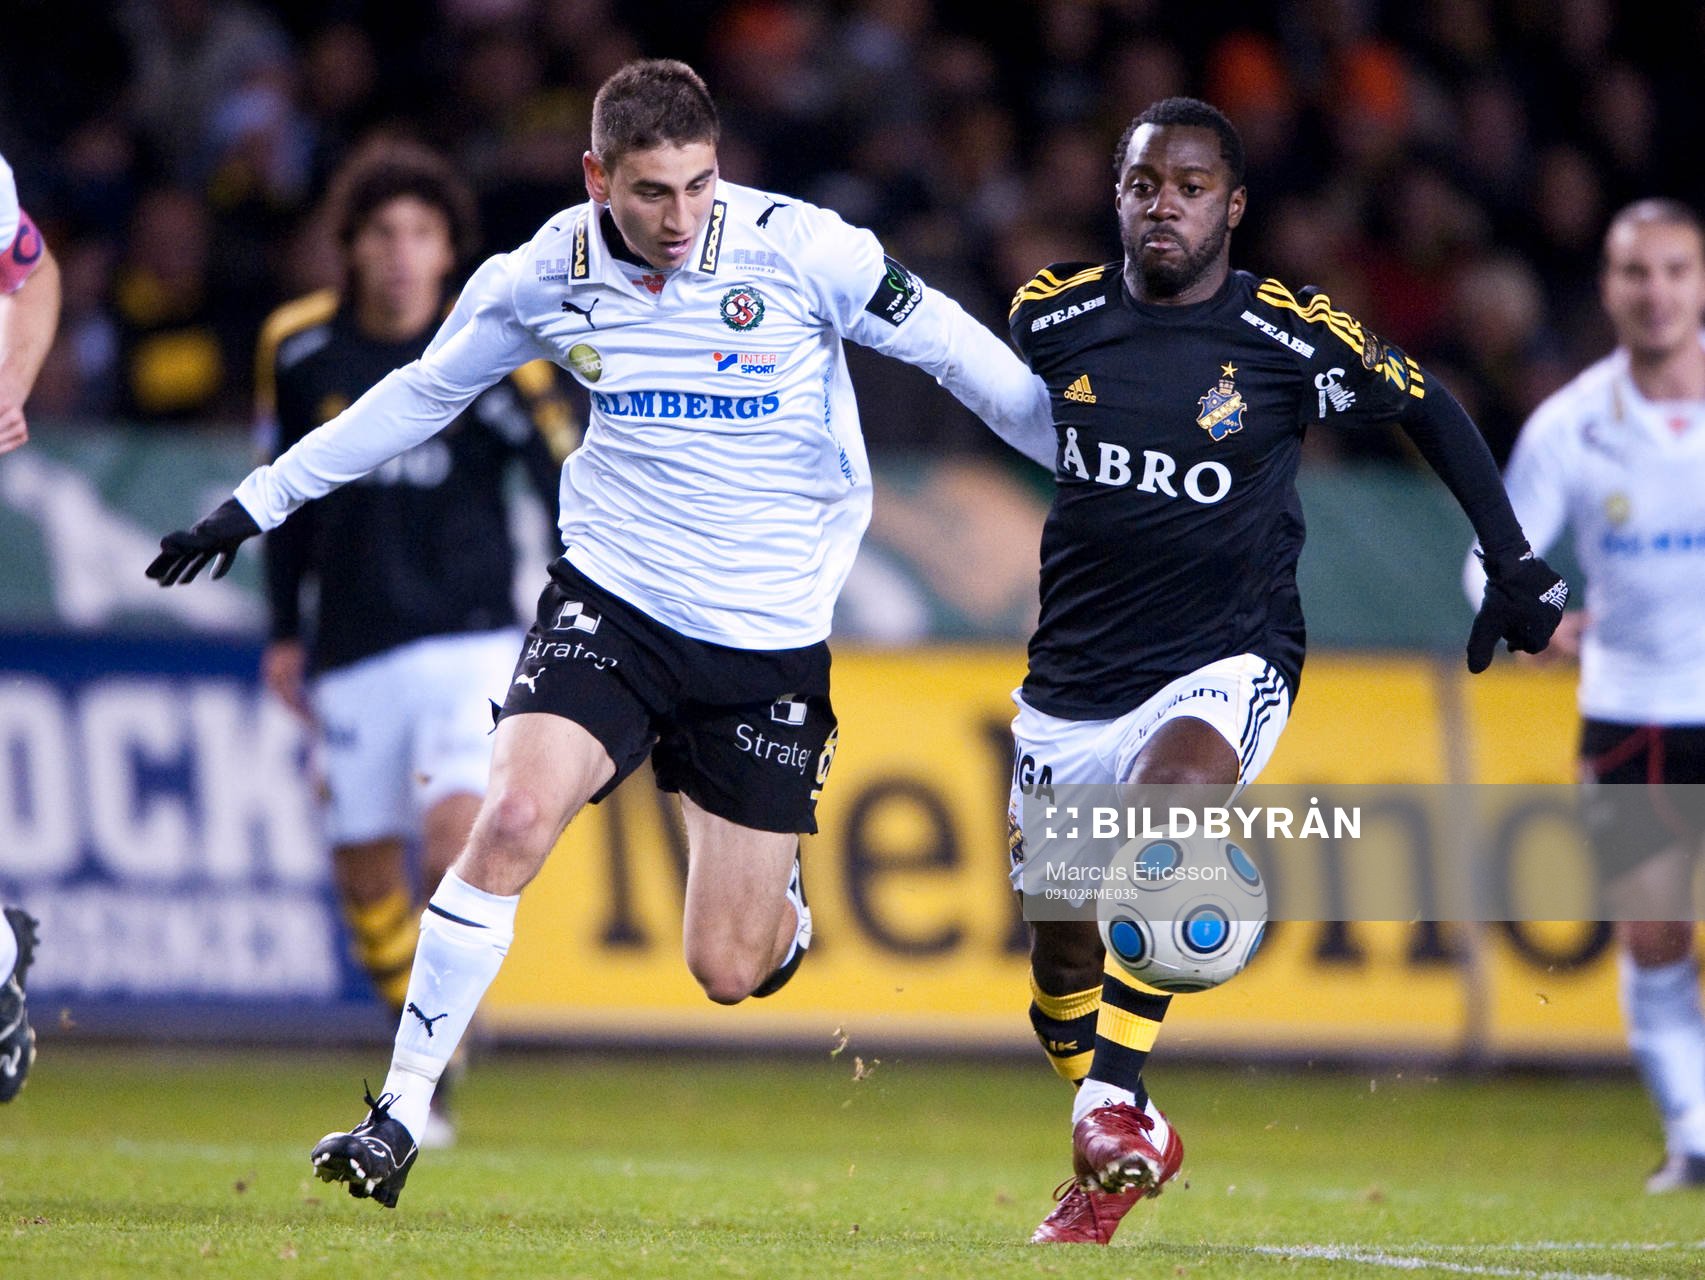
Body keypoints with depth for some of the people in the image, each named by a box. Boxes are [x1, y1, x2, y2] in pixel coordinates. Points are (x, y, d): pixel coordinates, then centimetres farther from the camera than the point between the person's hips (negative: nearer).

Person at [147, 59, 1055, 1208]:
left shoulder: (801, 249, -14)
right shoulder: (546, 275, -5)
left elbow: (958, 354, -3)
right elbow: (423, 393, 11)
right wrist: (259, 502, 15)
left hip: (770, 636, -1)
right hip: (614, 595, 1)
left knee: (728, 971, -1)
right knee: (512, 822, -23)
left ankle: (778, 897, 38)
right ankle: (401, 1114, -12)